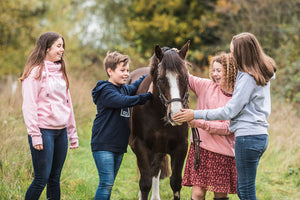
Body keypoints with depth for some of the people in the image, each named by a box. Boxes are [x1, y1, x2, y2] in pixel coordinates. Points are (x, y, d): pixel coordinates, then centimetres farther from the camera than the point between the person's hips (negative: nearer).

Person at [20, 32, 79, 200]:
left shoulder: (61, 72, 17)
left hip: (61, 131, 7)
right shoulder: (36, 72, -6)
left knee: (55, 179, 8)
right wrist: (35, 135, -16)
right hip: (44, 131, -7)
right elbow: (29, 105, -10)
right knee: (41, 179, -7)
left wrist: (73, 133, 16)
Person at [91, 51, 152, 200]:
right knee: (106, 183, -12)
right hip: (103, 145, -8)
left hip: (119, 146, 8)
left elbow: (138, 84, 31)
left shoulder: (125, 89, 14)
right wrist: (147, 95, -31)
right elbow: (123, 101, -28)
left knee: (109, 184, 11)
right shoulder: (106, 91, -13)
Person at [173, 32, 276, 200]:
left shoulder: (248, 78, -16)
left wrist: (196, 115, -14)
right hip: (260, 135, 10)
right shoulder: (263, 73, 12)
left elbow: (229, 111, -17)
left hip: (248, 137, -10)